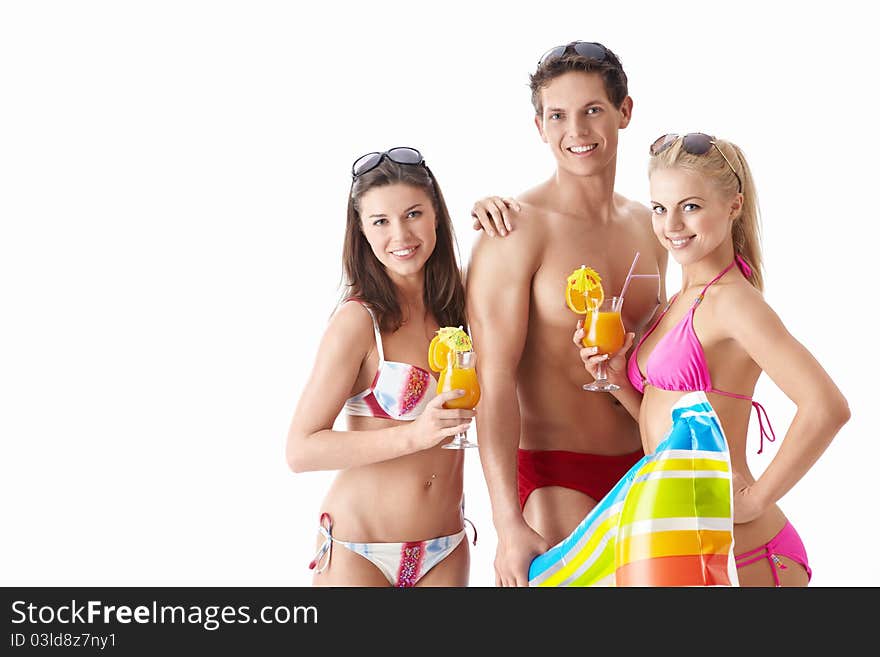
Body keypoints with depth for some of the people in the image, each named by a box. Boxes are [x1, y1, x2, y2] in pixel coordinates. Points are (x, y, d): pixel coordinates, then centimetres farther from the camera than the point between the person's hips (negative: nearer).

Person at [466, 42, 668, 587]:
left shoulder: (648, 228, 8)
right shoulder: (518, 230, -12)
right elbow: (495, 380, -17)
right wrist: (509, 525, -21)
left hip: (642, 473, 6)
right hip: (557, 478, -6)